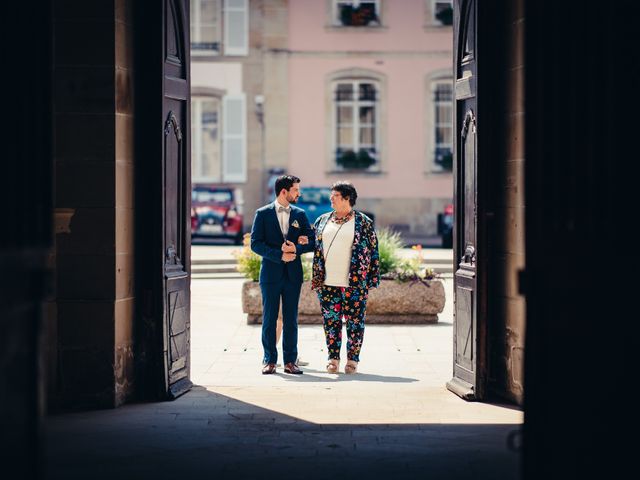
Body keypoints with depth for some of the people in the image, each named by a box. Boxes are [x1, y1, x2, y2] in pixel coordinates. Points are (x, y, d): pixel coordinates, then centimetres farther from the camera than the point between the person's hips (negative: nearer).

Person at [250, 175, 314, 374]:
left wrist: (296, 249, -13)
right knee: (269, 319, 1)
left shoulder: (300, 214, 9)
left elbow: (311, 243, 7)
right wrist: (280, 255, -15)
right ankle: (270, 361, 7)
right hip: (270, 273, -2)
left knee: (291, 320, 4)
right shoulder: (263, 214, 0)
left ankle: (290, 361, 9)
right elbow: (256, 243, -6)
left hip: (293, 274, 2)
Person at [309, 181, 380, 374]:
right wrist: (316, 278, 7)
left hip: (354, 284, -4)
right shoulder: (322, 220, 12)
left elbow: (373, 251, 1)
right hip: (327, 283, 4)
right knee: (330, 320, 5)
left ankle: (352, 360, 9)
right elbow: (314, 246, 16)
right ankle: (333, 359, 12)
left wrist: (372, 279, -4)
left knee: (354, 321, 1)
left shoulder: (363, 222, 0)